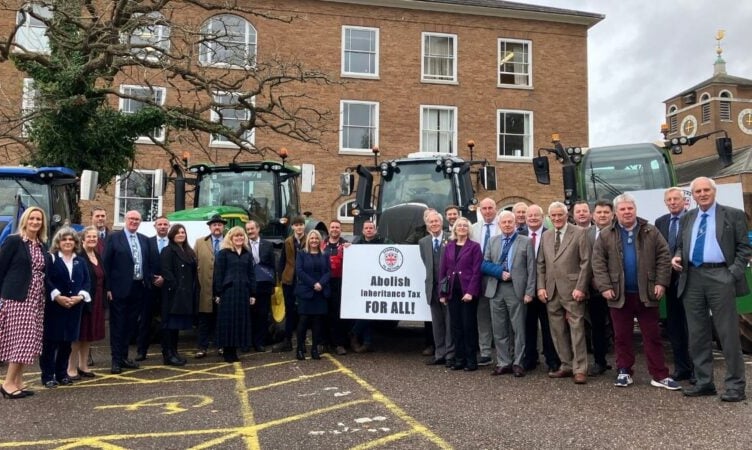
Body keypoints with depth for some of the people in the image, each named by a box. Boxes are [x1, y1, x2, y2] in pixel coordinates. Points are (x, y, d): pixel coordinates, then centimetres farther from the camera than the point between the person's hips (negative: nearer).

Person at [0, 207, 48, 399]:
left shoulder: (42, 246, 13)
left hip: (37, 300, 7)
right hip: (17, 298, -6)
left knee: (29, 341, 7)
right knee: (21, 340, -7)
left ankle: (18, 381, 15)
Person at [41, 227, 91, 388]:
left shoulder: (81, 261, 13)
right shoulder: (51, 258, 0)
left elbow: (87, 281, 7)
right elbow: (46, 279, -9)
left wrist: (80, 296, -9)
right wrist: (57, 296, -18)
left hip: (74, 307, 4)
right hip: (53, 306, -4)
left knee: (67, 341, 10)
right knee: (50, 341, -2)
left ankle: (62, 374, 20)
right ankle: (48, 376, 6)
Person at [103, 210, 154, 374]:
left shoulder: (144, 240, 11)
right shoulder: (114, 237, -3)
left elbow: (150, 263, 15)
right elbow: (106, 263, -6)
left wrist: (148, 282, 5)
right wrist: (108, 287, -11)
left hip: (138, 288, 5)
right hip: (120, 288, -5)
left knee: (130, 325, 13)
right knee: (117, 325, 2)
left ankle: (124, 357, 24)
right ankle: (116, 360, 9)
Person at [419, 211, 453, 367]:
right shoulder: (423, 242, 9)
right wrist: (433, 277, 6)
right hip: (433, 288, 5)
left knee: (450, 322, 0)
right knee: (437, 323, 10)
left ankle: (450, 355, 7)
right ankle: (440, 354, 18)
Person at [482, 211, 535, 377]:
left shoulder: (526, 241, 2)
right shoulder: (492, 241, 12)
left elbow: (531, 268, -2)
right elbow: (484, 265, 7)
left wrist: (529, 292, -10)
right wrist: (500, 272, -10)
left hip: (516, 289, -3)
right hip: (496, 289, 3)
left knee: (518, 328, 3)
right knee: (499, 329, 8)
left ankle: (517, 363, 13)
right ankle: (503, 362, 17)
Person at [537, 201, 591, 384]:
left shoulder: (579, 233, -1)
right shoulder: (545, 236, 14)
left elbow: (585, 262, -6)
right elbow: (541, 264, 14)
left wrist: (580, 287, -13)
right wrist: (541, 286, 4)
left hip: (572, 290, -5)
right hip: (551, 291, 5)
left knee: (577, 330, -3)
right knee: (558, 332, 9)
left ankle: (580, 369, 4)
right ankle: (566, 366, 19)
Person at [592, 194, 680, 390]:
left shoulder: (651, 232, 3)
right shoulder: (605, 235, 1)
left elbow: (663, 256, 3)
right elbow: (598, 262, -2)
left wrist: (661, 282, -6)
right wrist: (605, 287, -10)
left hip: (646, 293, 0)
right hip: (619, 294, 0)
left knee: (653, 335, 5)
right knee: (622, 336, 8)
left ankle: (659, 375, 11)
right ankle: (624, 372, 19)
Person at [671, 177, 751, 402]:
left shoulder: (733, 215, 2)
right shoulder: (686, 218, 15)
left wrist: (733, 273, -11)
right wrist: (677, 257, -1)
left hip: (720, 278, -4)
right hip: (692, 279, 5)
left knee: (728, 333, -1)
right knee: (697, 334, 9)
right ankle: (704, 382, 19)